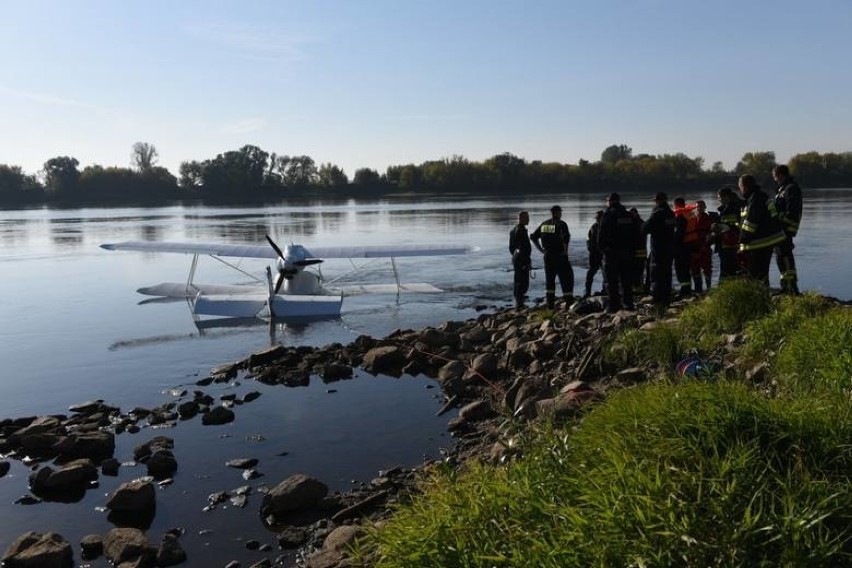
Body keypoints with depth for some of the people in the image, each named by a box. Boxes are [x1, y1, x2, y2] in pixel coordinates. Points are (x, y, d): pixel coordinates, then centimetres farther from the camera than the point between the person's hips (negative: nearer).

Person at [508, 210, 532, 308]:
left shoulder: (514, 229, 13)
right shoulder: (521, 230, -17)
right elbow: (525, 247, -22)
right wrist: (528, 261, -19)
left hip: (515, 258, 10)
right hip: (522, 259, -10)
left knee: (518, 281, 16)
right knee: (523, 282, -5)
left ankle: (518, 302, 22)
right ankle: (519, 303, -3)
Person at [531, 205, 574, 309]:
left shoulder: (544, 224, 9)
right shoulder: (561, 224, -9)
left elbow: (533, 237, 12)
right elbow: (566, 238, -25)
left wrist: (541, 249, 11)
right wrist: (565, 250, -13)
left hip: (547, 256, 5)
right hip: (560, 256, -5)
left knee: (549, 280, 13)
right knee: (567, 279, 5)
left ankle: (550, 304, 11)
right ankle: (569, 302, 4)